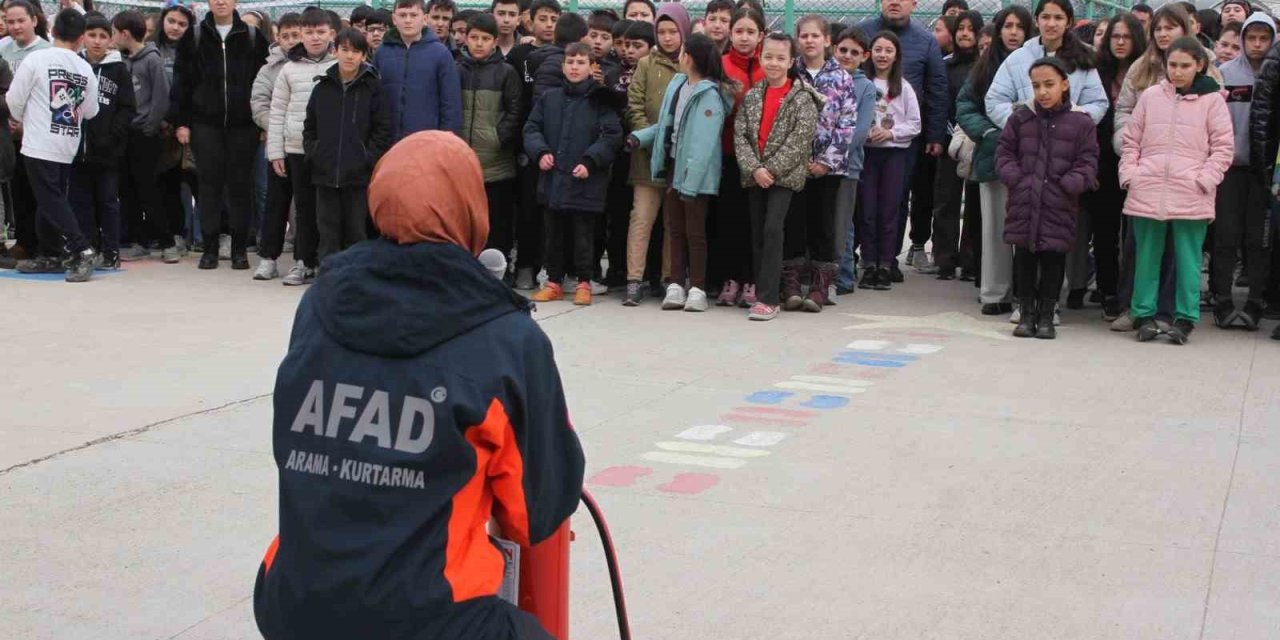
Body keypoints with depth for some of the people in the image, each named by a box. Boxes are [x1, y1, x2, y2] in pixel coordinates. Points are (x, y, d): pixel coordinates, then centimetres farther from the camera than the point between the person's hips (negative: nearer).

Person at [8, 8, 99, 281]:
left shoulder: (36, 58, -10)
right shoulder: (86, 69, 2)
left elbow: (14, 99, -6)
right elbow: (90, 112, 8)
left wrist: (20, 118, 15)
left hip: (39, 144, -5)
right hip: (68, 146, 5)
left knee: (51, 201, -5)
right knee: (51, 199, 16)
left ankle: (83, 251, -16)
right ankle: (49, 256, 21)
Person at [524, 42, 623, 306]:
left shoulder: (601, 100, -3)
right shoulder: (549, 98, 9)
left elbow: (612, 136, -6)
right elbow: (531, 128, 12)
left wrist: (590, 161, -16)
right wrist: (540, 151, -6)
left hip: (586, 181, -4)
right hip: (553, 178, 4)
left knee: (583, 233, 3)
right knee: (554, 233, 11)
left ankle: (584, 283, 14)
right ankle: (554, 282, 21)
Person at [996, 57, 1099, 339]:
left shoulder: (1081, 122, -1)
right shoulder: (1020, 118, 4)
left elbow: (1087, 163, 0)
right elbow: (1004, 153, 9)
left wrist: (1068, 185, -14)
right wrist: (1015, 178, -7)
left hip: (1059, 206, -2)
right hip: (1023, 202, 2)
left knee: (1053, 260, 5)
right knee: (1024, 259, 8)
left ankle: (1046, 315, 16)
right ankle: (1027, 313, 19)